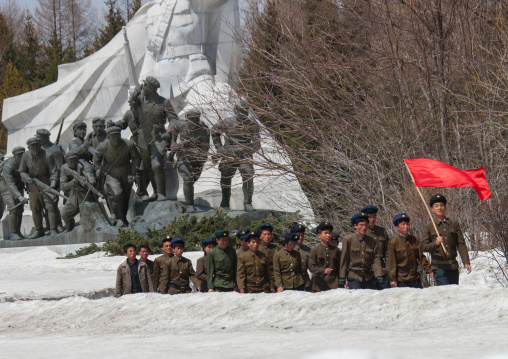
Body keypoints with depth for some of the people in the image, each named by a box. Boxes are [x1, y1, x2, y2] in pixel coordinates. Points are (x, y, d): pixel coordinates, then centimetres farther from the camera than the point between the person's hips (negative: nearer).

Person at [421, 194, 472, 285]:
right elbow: (424, 247, -5)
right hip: (439, 267, -3)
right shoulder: (428, 227, 2)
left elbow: (461, 244, 10)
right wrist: (436, 243, -24)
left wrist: (466, 262, 2)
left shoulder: (454, 224, 10)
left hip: (453, 266, 3)